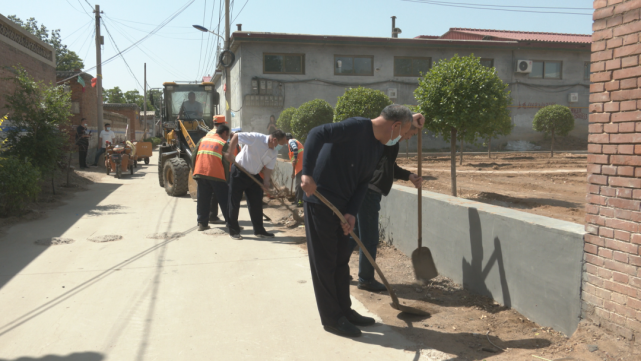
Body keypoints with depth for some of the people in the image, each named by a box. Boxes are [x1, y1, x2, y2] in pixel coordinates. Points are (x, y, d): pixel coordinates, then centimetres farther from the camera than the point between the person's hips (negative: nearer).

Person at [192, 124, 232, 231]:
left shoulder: (202, 140, 17)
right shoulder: (223, 143, 3)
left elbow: (194, 158, 15)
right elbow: (226, 163, -3)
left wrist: (195, 172, 20)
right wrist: (227, 179, 1)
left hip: (200, 174, 4)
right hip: (216, 175, -4)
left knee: (203, 200, 12)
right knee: (224, 201, 3)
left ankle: (202, 223, 12)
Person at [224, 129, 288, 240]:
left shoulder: (274, 153, -3)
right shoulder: (256, 138, -23)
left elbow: (268, 168, 0)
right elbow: (236, 136, -21)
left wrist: (266, 182, -13)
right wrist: (230, 153, -22)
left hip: (254, 176, 6)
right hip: (239, 173, -6)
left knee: (256, 203, 8)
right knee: (234, 202, 1)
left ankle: (259, 230, 19)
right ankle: (234, 231, 12)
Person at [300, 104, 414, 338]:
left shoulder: (379, 146, 9)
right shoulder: (357, 127, -19)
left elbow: (363, 182, 5)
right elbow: (317, 134, -30)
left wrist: (351, 212, -8)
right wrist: (307, 173, -38)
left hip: (341, 204, 9)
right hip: (320, 200, -9)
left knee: (341, 259, 16)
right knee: (324, 262, 0)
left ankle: (344, 311, 28)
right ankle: (331, 319, 11)